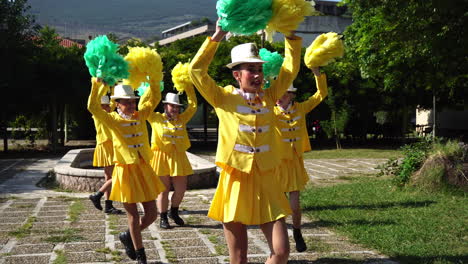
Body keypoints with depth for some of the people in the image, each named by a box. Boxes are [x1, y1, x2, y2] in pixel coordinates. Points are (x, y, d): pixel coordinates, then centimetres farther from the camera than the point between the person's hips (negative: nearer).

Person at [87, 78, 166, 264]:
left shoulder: (140, 116, 5)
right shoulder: (113, 120, -6)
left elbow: (155, 98, 2)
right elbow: (92, 107, -19)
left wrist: (153, 79, -11)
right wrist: (98, 84, -27)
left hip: (144, 170, 4)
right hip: (126, 172, -4)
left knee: (152, 214, 9)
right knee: (133, 216, 5)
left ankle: (128, 237, 34)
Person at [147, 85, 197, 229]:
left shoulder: (181, 119, 11)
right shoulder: (156, 118, 2)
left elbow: (193, 106, 11)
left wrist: (189, 88, 5)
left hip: (178, 157, 4)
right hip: (161, 157, -3)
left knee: (181, 189, 6)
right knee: (164, 190, 4)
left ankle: (174, 212, 30)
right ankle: (163, 218, 16)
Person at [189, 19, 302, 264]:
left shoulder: (268, 98, 7)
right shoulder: (224, 98, -2)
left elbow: (291, 68, 8)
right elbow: (196, 70, -11)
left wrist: (291, 35, -1)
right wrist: (217, 37, -13)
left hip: (265, 184, 3)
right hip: (235, 182, -3)